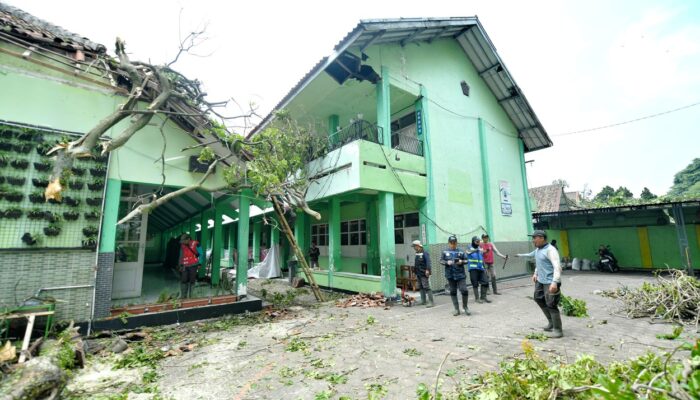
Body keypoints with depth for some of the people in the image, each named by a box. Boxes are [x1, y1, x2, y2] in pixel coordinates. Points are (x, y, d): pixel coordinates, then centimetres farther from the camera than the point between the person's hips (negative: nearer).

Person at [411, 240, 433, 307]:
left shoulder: (425, 253, -12)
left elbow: (428, 262, -24)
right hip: (418, 274, 9)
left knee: (426, 287, -9)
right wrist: (416, 273, 24)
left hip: (424, 274, -9)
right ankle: (423, 301, 23)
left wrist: (427, 270, -34)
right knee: (421, 287, 14)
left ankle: (431, 302, -5)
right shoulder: (417, 254, 14)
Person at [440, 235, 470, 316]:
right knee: (453, 292, 8)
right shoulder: (445, 252, 4)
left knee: (464, 291, -6)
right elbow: (441, 260, 2)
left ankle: (465, 307, 20)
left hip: (460, 275, -1)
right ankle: (456, 309, 21)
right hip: (450, 275, 1)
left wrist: (461, 261, -14)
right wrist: (447, 262, -16)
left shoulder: (460, 252, 3)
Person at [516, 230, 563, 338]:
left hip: (550, 282, -10)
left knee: (551, 305, -5)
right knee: (539, 299, 18)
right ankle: (551, 322, 34)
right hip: (540, 280, 10)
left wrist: (555, 282, -32)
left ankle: (558, 330, 8)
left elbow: (557, 266, -25)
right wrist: (535, 273, 24)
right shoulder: (538, 249, 10)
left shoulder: (550, 250, -18)